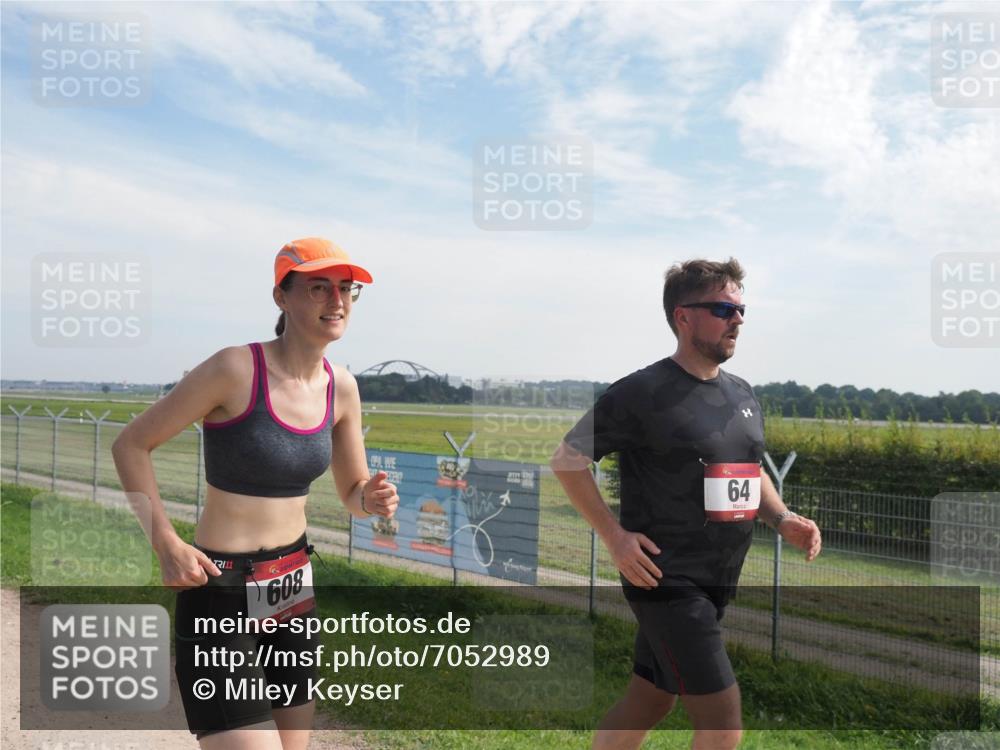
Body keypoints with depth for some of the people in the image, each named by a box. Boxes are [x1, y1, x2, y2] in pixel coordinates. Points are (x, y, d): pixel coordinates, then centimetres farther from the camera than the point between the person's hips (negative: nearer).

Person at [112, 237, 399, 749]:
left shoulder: (341, 387, 1)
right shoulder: (236, 369, -17)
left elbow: (352, 493, 11)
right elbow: (131, 444, -9)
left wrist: (373, 500, -12)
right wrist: (166, 544, -15)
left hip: (293, 588, 6)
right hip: (218, 589, -6)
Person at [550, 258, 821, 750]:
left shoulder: (742, 395, 12)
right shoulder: (643, 392, -12)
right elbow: (567, 459, -9)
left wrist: (783, 520, 5)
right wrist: (615, 536, -16)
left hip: (718, 583, 8)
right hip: (667, 581, -7)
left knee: (649, 702, 17)